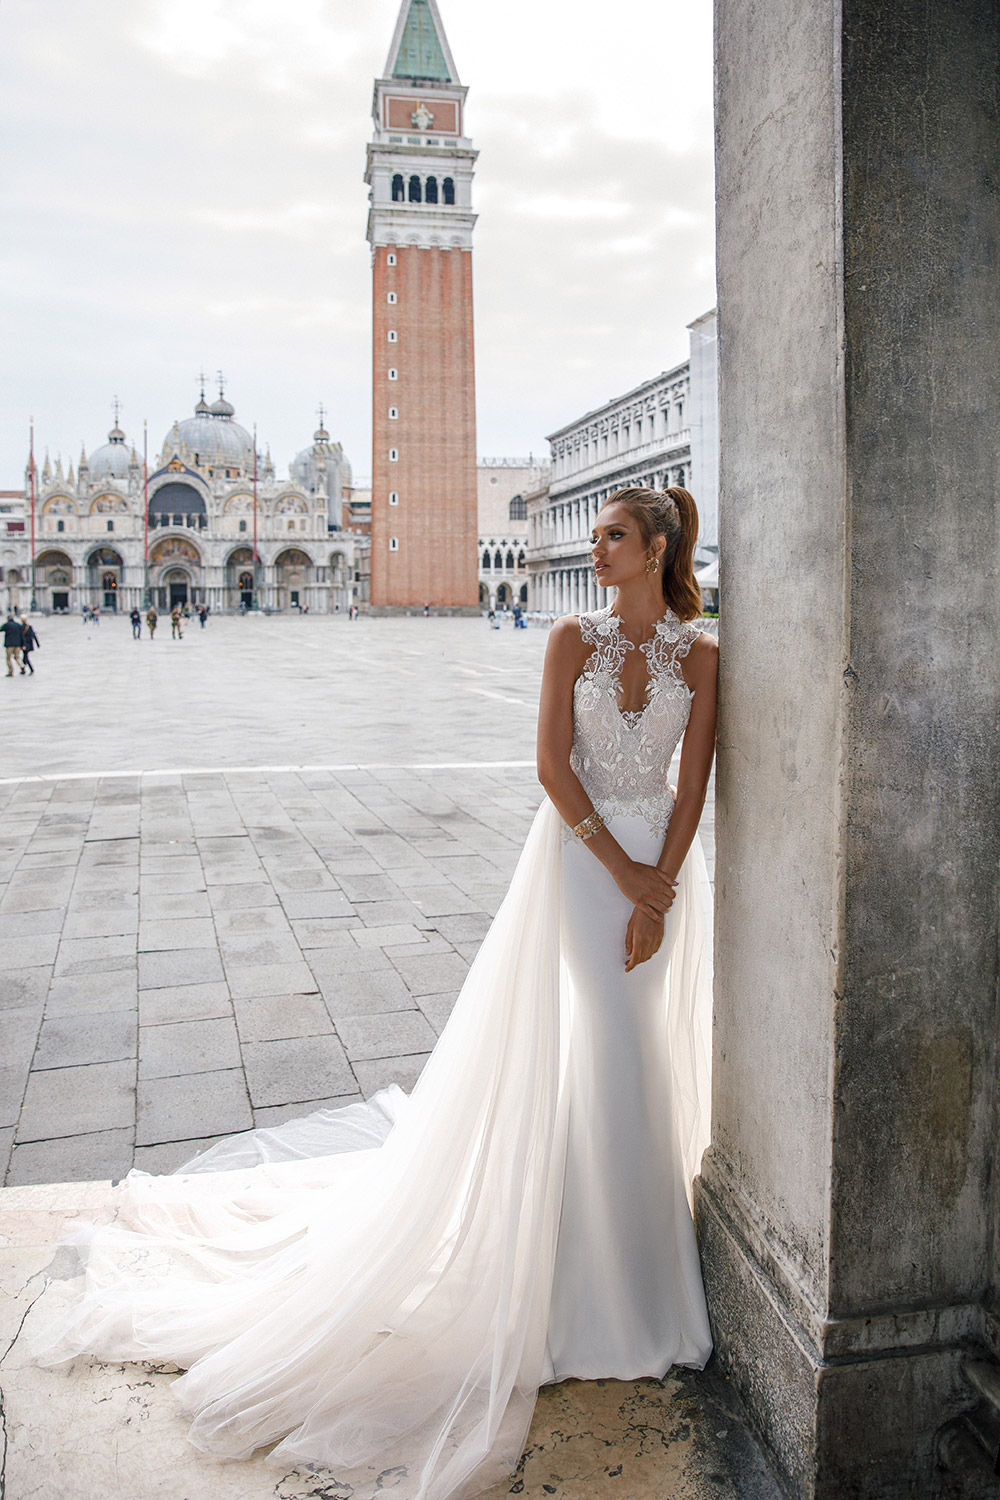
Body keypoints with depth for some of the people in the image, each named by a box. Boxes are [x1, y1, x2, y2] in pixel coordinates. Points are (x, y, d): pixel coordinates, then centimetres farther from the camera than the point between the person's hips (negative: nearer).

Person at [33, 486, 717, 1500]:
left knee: (643, 1044, 11)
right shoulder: (574, 638, -4)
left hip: (657, 858, 2)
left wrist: (657, 893, -9)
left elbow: (694, 781, -2)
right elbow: (554, 766, -9)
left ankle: (634, 1226, 32)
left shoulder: (698, 653, 0)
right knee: (606, 1045, 0)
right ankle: (604, 1260, 19)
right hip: (582, 852, -2)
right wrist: (622, 874, -13)